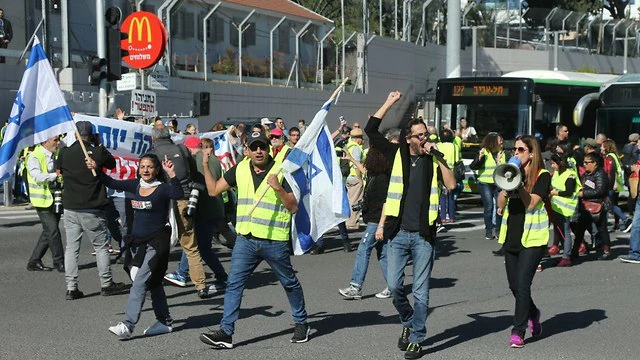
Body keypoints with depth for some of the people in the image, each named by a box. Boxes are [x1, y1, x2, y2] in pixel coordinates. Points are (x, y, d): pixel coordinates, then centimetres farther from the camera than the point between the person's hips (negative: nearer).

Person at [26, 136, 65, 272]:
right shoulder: (35, 156, -12)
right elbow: (37, 176, -26)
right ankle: (60, 263, 0)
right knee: (53, 230, -9)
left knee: (49, 232, 10)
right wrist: (55, 175, -36)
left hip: (56, 199, 8)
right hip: (43, 200, -8)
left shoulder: (57, 154, 11)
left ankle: (34, 262, 20)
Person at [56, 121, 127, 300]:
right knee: (101, 246, 10)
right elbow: (112, 164, 8)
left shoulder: (65, 152, -2)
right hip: (92, 209, -2)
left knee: (71, 248, 7)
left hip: (70, 208, 3)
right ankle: (106, 284, 16)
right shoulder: (97, 152, -10)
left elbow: (58, 169, 15)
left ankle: (71, 287, 4)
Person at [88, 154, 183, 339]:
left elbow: (179, 195, -29)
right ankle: (165, 322, 26)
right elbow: (112, 183, 12)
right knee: (153, 283, 15)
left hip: (156, 242, -7)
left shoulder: (163, 188, -10)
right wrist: (96, 169, 0)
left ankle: (127, 325, -16)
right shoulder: (135, 185, 7)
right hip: (137, 241, 7)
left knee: (139, 284, -14)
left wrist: (172, 175, -41)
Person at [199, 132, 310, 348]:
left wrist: (278, 188, -24)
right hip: (246, 239, 3)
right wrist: (205, 165, 0)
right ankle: (226, 332, -2)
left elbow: (293, 207, -9)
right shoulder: (240, 169, 5)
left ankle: (301, 323, 32)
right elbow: (213, 190, 9)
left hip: (274, 241, -3)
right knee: (233, 285, -4)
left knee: (290, 284, 13)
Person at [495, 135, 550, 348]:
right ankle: (532, 313, 40)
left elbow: (531, 203, -18)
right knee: (514, 286, 13)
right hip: (512, 236, 6)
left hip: (532, 238, -6)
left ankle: (518, 331, -1)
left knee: (522, 285, -10)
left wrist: (519, 182, -20)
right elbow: (500, 205, 4)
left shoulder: (542, 176, -6)